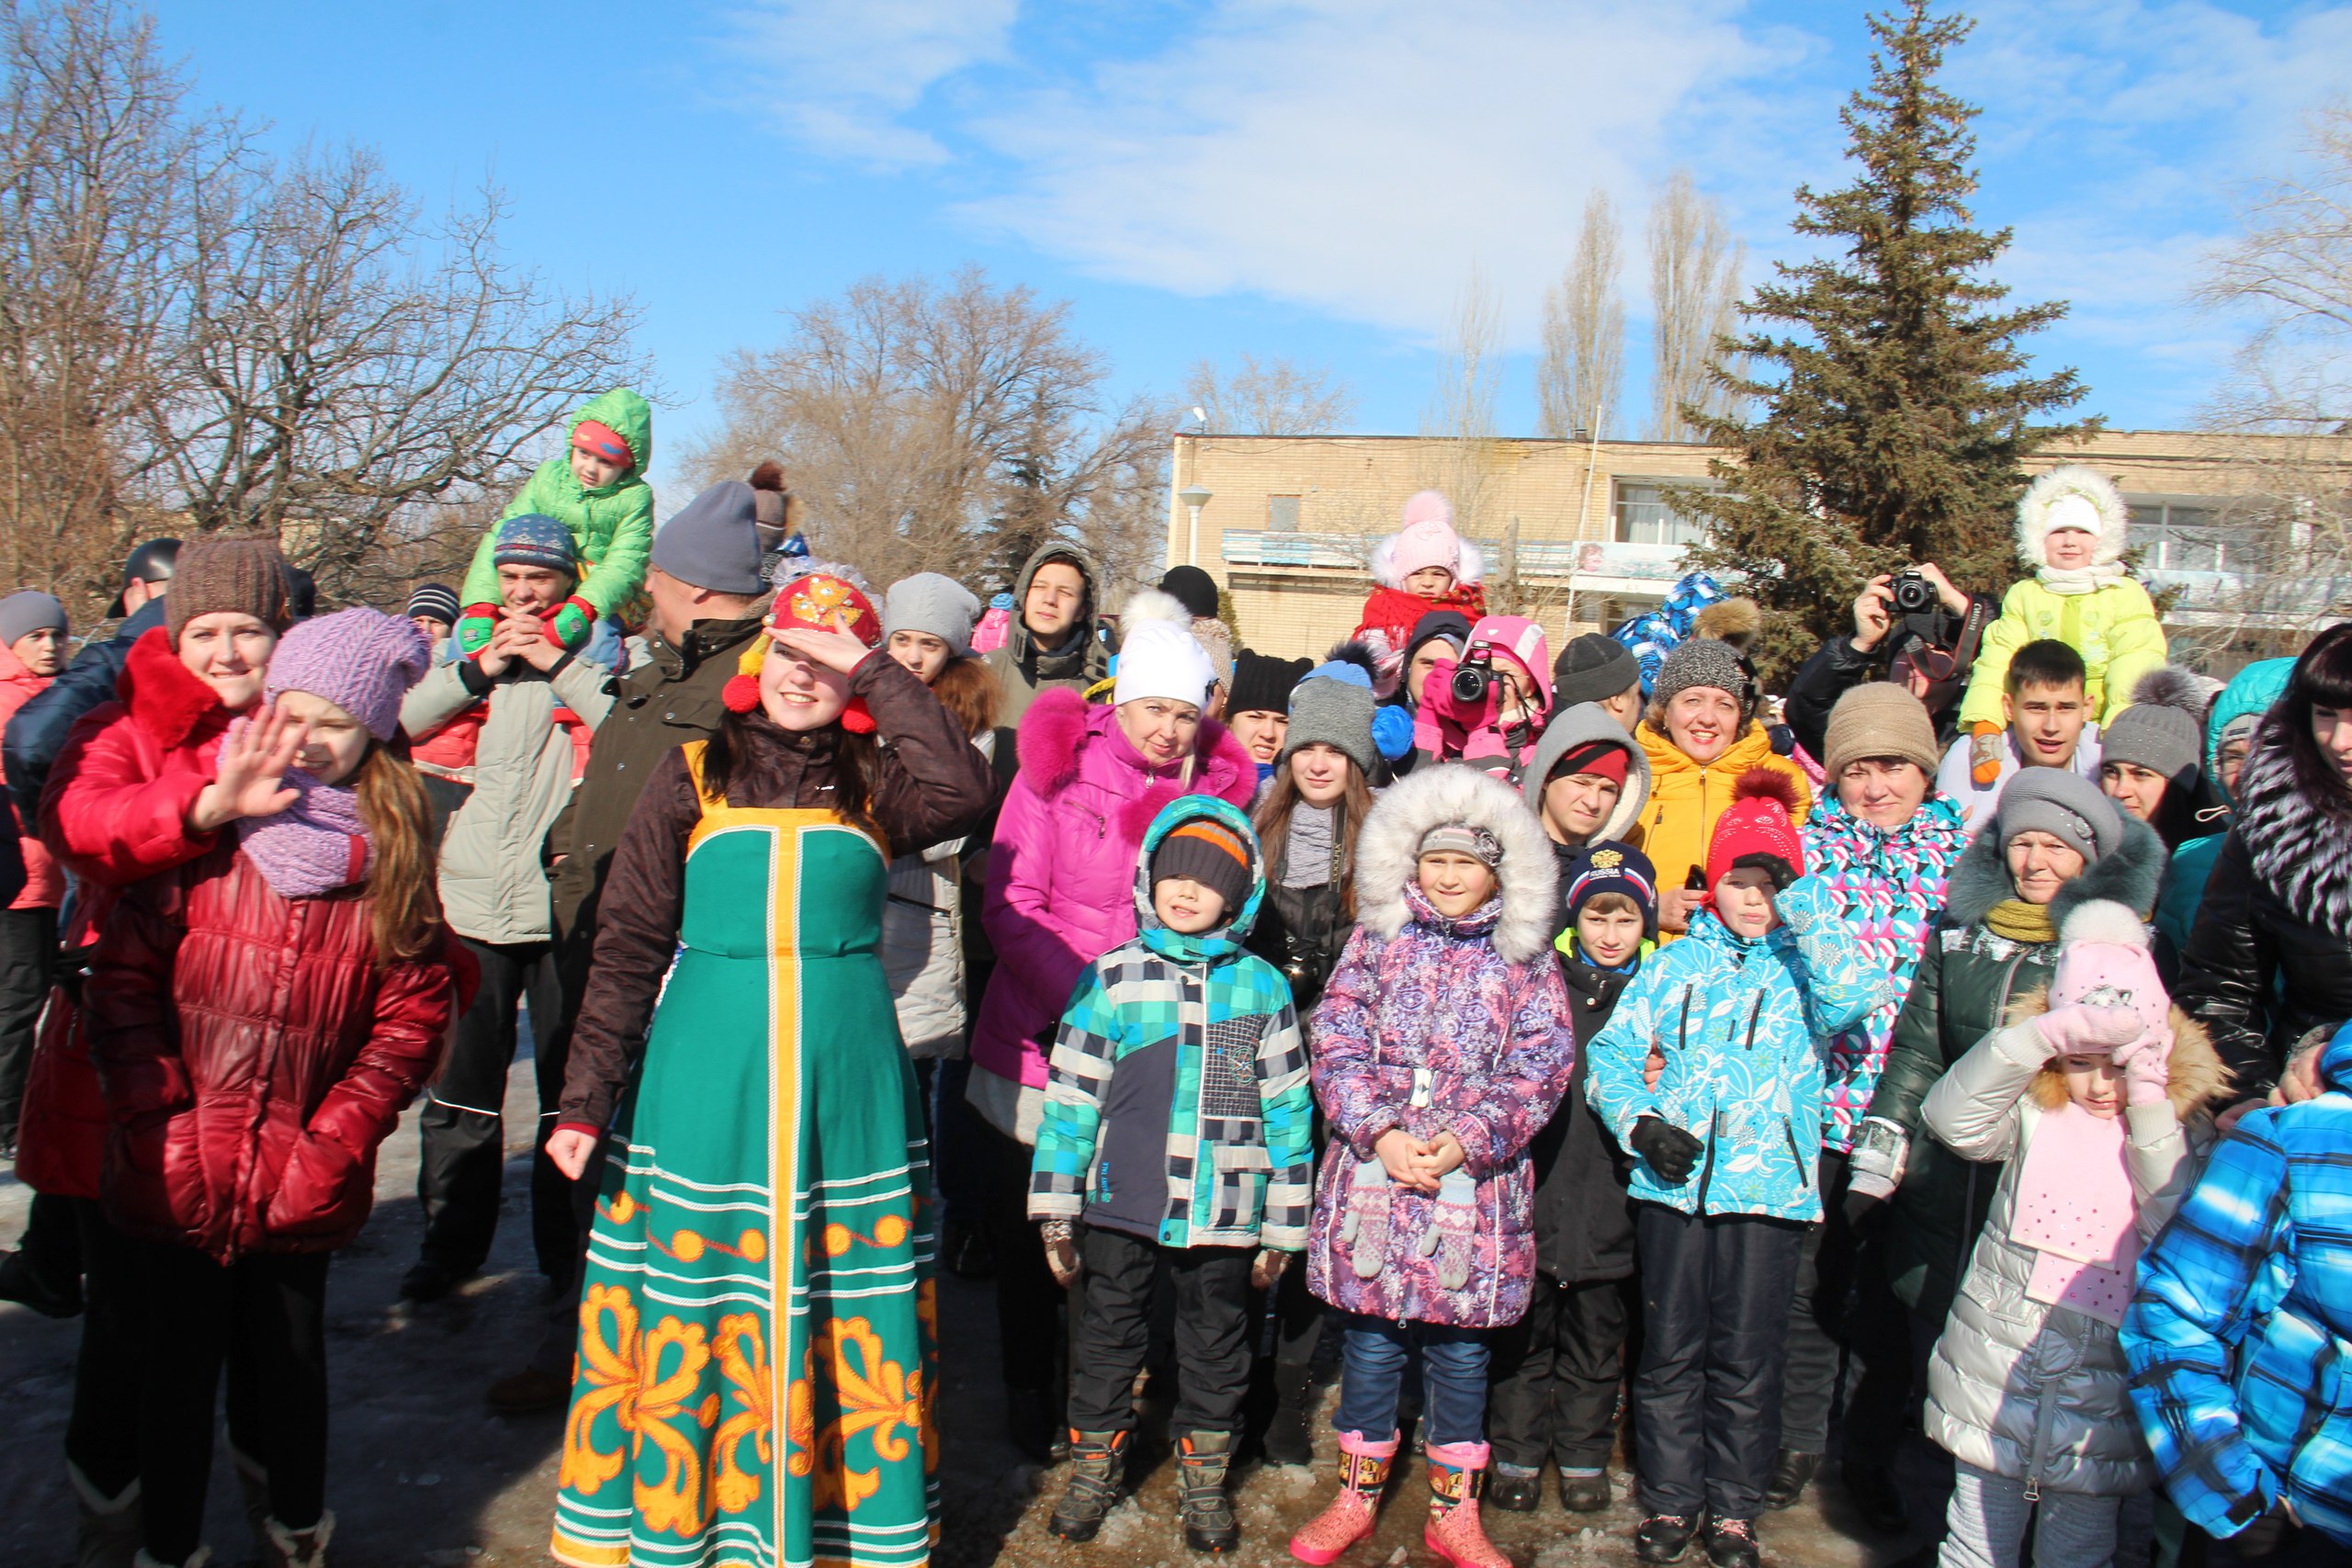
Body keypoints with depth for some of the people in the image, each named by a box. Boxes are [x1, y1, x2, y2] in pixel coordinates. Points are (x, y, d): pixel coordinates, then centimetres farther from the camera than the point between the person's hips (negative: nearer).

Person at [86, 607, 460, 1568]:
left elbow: (415, 1010, -2)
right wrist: (155, 1120, -10)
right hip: (179, 1175, -1)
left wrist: (333, 1141, -9)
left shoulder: (394, 856, -2)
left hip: (300, 1182, 1)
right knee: (179, 1364, 12)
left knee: (289, 1355, 17)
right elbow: (123, 977, -3)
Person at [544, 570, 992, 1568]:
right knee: (689, 1310, 7)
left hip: (844, 1084, 0)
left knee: (848, 1319, 6)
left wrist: (872, 672, -13)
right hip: (705, 1082, 0)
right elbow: (628, 949, 2)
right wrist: (584, 1099, -3)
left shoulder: (873, 786, 5)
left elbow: (964, 789, -19)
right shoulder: (692, 776, 4)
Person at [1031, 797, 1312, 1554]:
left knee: (1215, 1349, 14)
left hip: (1223, 1215, 0)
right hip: (1122, 1208, 0)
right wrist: (1055, 1210, 0)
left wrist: (1282, 1227, 4)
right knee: (1107, 1339, 13)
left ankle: (1205, 1481, 32)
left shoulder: (1262, 987, 0)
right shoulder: (1111, 977, -1)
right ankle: (1094, 1469, 33)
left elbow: (1286, 1107, 4)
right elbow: (1070, 1095, 1)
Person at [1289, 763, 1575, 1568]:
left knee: (1461, 1345, 8)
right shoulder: (1379, 939, 6)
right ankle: (1358, 1495, 25)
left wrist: (1469, 1141, -13)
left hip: (1477, 1181, 0)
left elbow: (1540, 1064, -1)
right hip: (1373, 1169, 0)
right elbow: (1337, 1041, -1)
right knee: (1370, 1336, 8)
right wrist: (1380, 1133, -13)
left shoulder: (1525, 957, 5)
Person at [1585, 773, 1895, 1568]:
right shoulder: (1677, 964, 10)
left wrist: (1804, 907, -14)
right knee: (1669, 1351, 8)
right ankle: (1671, 1498, 23)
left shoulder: (1806, 967, 6)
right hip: (1673, 1181, 2)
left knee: (1746, 1360, 5)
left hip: (1769, 1183, -1)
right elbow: (1613, 1050, 8)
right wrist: (1641, 1122, -8)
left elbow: (1852, 999, -17)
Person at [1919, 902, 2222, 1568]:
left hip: (2102, 1385, 0)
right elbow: (1953, 1115, -22)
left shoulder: (2181, 1131, 0)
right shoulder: (2033, 1114, -2)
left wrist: (2149, 1107, -19)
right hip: (1997, 1367, 0)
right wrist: (2050, 1032, -30)